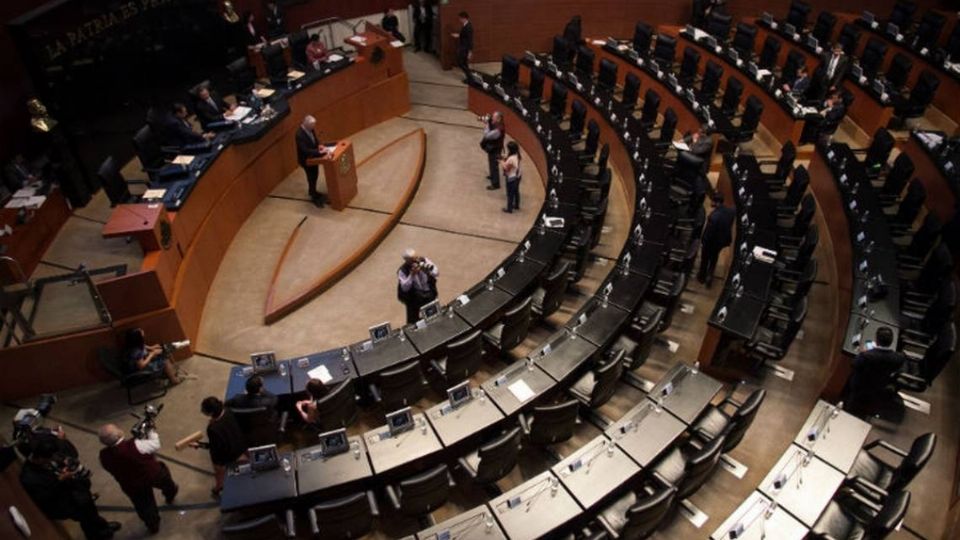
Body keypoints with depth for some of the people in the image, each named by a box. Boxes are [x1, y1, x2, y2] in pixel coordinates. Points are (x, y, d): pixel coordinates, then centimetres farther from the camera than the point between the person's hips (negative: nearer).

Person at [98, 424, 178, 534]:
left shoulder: (104, 455, -23)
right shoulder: (134, 446, -39)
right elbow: (155, 446, -22)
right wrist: (151, 432, -4)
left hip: (131, 486, 2)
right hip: (152, 475, -2)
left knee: (144, 506, 27)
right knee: (163, 471, 34)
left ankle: (153, 526, 50)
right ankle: (170, 494, 61)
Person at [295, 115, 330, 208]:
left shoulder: (309, 129, -8)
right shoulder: (300, 135, -34)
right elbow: (305, 150, -36)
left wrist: (319, 145, -8)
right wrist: (319, 152, -38)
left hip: (313, 157, 8)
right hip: (306, 160, -8)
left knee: (315, 175, 25)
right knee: (311, 178, 7)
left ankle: (312, 191, 49)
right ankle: (315, 198, 25)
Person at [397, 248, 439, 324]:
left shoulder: (424, 260, -5)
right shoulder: (403, 271, -13)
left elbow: (437, 274, -2)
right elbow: (404, 288, -22)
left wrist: (428, 269, -21)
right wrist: (412, 275, -29)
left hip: (429, 293, 3)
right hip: (415, 297, -2)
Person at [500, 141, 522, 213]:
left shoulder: (511, 159, -32)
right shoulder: (517, 155, -3)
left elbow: (505, 167, -23)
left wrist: (501, 161, -10)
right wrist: (505, 159, 0)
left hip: (512, 178, -9)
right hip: (518, 176, 9)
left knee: (510, 193, 7)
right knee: (516, 191, 24)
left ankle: (509, 209, 19)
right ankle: (517, 205, 39)